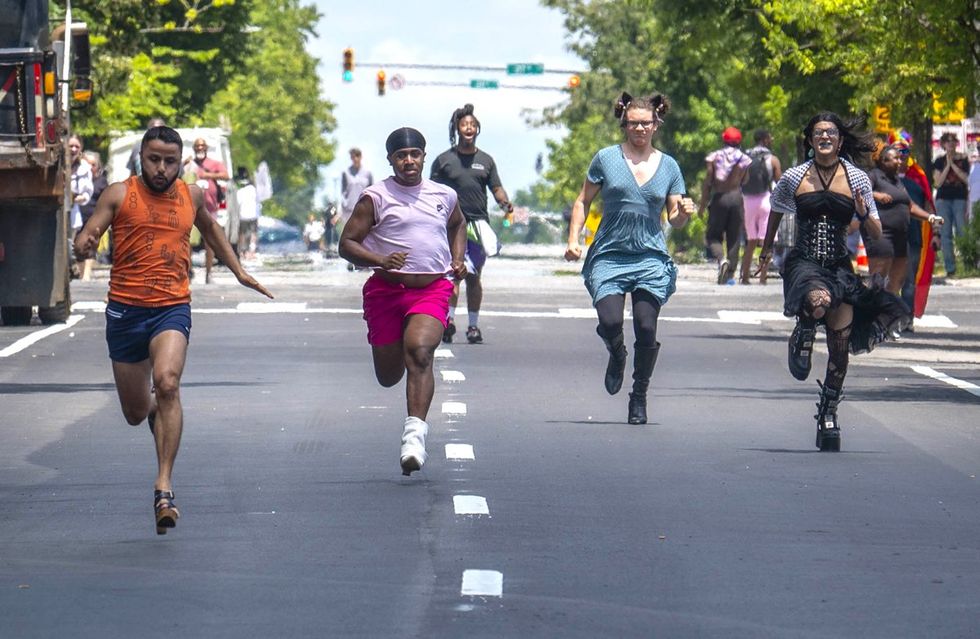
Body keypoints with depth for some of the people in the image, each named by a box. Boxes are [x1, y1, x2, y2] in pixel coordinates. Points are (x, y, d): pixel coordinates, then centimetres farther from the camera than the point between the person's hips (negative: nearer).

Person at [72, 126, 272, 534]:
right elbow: (84, 239, -8)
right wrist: (84, 246, -32)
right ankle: (153, 407, 52)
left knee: (167, 383, -28)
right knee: (135, 413, 11)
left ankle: (164, 486, -28)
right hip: (125, 309, 0)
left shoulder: (191, 196, 7)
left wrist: (239, 271, 28)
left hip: (173, 309, 0)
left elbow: (210, 229, 29)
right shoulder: (119, 195, -1)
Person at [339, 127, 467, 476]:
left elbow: (458, 225, 34)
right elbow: (347, 244, -4)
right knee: (388, 377, 7)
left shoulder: (444, 196, 11)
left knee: (419, 351, -26)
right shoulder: (376, 197, 0)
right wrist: (381, 260, -21)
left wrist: (457, 260, 16)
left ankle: (415, 433, -33)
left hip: (432, 290, 0)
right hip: (387, 289, 0)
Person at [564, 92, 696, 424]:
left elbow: (674, 219, 14)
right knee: (610, 322, -20)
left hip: (651, 258, 1)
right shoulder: (606, 158, 5)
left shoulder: (668, 166, 10)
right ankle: (617, 357, 17)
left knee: (646, 328, -12)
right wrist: (574, 239, 0)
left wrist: (684, 213, -9)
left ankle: (639, 396, 8)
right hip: (609, 256, -1)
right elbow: (583, 202, 12)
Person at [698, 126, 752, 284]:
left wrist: (702, 205, 3)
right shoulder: (744, 159, 5)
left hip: (719, 196, -1)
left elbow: (707, 182, -2)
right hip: (736, 197, 1)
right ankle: (730, 274, 5)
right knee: (734, 238, 7)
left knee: (713, 235, 6)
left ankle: (722, 259, -23)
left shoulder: (714, 157, 1)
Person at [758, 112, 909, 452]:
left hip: (840, 267, 2)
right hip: (803, 262, -2)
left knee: (840, 346, -1)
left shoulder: (857, 179, 4)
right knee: (820, 300, -37)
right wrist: (767, 248, 32)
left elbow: (876, 234, 7)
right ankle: (802, 339, -2)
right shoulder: (794, 178, 2)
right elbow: (776, 211, 23)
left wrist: (865, 214, -13)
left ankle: (828, 414, 17)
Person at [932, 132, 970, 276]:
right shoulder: (940, 161, 8)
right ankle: (950, 267, -2)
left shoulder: (963, 160, 7)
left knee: (962, 232, -7)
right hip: (943, 199, 1)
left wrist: (953, 164, -8)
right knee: (946, 234, -3)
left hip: (960, 199, -1)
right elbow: (937, 182, 0)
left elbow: (966, 178, -5)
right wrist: (947, 166, -6)